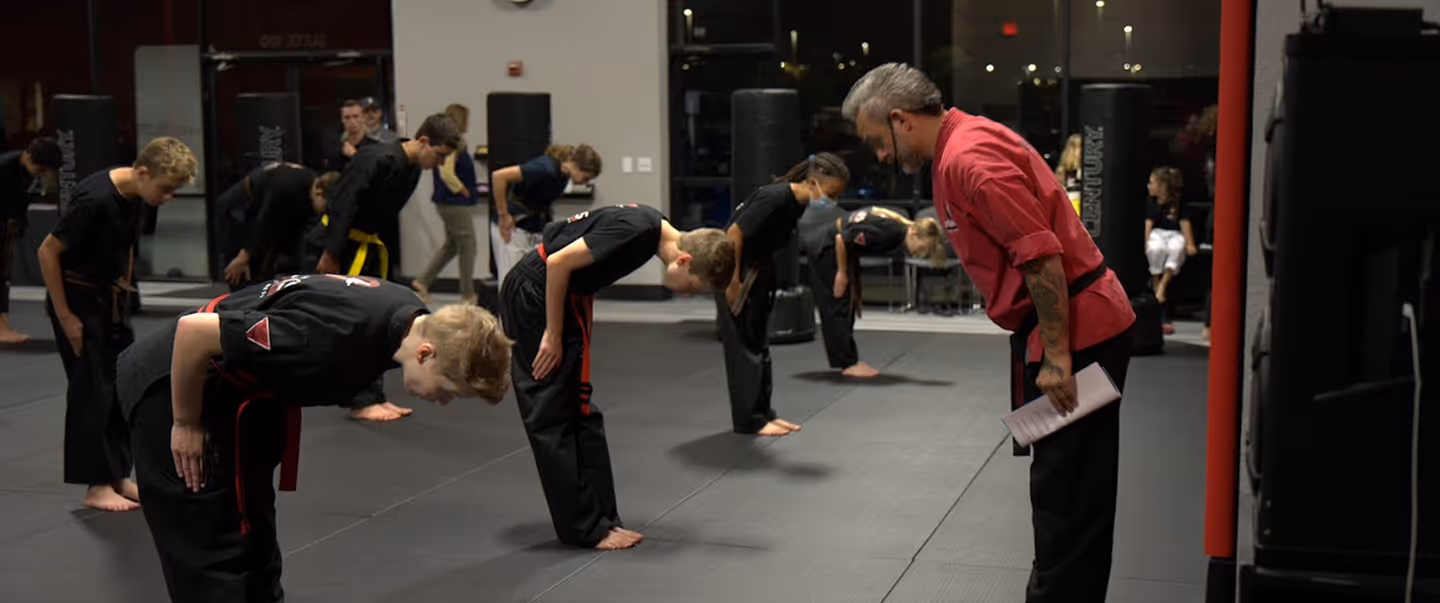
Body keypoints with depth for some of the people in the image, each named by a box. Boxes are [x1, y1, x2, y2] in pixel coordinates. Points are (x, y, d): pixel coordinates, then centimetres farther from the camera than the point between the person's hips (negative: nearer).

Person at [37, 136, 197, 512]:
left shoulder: (137, 197, -3)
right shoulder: (94, 199, -27)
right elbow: (48, 252, -21)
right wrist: (64, 316, -18)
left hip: (111, 297, 8)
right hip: (77, 297, -8)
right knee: (92, 389, -6)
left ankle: (119, 476, 18)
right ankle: (96, 485, 2)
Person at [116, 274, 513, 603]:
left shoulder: (409, 318, -10)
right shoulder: (338, 337, -37)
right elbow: (193, 330, -32)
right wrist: (186, 425, -20)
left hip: (237, 388, 9)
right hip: (174, 381, -9)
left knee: (253, 538, 17)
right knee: (212, 547, -7)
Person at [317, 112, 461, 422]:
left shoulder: (412, 169, 4)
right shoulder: (378, 160, -24)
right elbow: (344, 206, -24)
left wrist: (383, 252, 13)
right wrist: (331, 254, -23)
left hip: (369, 243, 9)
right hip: (347, 243, -9)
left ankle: (375, 397, 18)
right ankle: (361, 402, 0)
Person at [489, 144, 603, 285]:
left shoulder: (563, 173, 0)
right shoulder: (545, 169, -26)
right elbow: (499, 176, -31)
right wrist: (503, 215, -23)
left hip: (536, 229, 8)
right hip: (512, 228, -8)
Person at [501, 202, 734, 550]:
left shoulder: (652, 228, 3)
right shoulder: (636, 231, -25)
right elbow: (558, 262, -23)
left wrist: (582, 332, 12)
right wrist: (553, 336, -15)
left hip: (561, 292, 10)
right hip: (534, 294, -10)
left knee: (577, 411, 11)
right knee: (553, 415, -4)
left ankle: (600, 520, 17)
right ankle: (586, 529, 1)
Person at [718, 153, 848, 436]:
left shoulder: (800, 204, 0)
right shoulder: (776, 198, -26)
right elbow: (734, 233, -25)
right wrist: (733, 282, -22)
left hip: (758, 271, 9)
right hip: (734, 267, -9)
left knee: (760, 345, 14)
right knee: (743, 344, -4)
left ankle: (762, 413, 22)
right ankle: (749, 420, 3)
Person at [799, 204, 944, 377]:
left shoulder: (898, 232, -5)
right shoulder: (886, 230, -32)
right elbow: (842, 239, -29)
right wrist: (842, 274, -17)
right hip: (824, 247, -9)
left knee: (849, 305, 11)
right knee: (837, 305, -6)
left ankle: (850, 361, 16)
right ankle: (848, 363, -2)